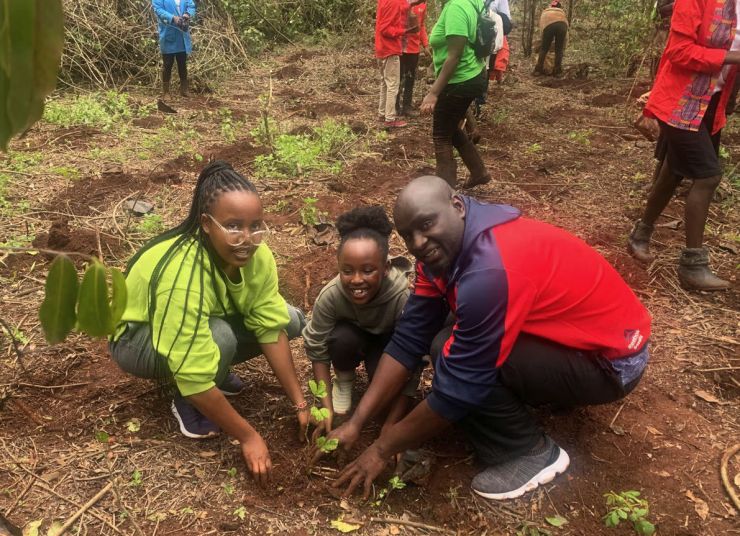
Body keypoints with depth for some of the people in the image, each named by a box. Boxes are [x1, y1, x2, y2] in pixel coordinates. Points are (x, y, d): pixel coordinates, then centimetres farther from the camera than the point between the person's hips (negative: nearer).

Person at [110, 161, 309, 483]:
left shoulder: (256, 254, -22)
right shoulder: (181, 277, -41)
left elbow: (271, 327, -18)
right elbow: (196, 382, -37)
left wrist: (299, 403, -20)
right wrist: (248, 437, -29)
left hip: (213, 320, 6)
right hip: (137, 339, -6)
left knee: (290, 320, -11)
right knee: (221, 338, -37)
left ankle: (214, 365, 7)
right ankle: (186, 404, -6)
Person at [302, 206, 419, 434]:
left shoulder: (403, 296, -39)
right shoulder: (330, 295, -33)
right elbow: (316, 348, -20)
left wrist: (390, 426, -34)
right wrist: (327, 409, -24)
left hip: (391, 341, -1)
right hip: (355, 334, 2)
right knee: (342, 339, -31)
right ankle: (344, 379, 1)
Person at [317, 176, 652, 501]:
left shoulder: (490, 269, -33)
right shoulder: (444, 249, -5)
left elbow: (457, 387, -26)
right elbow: (409, 339, -3)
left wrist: (382, 450, -14)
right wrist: (356, 422, -8)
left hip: (613, 357, -9)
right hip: (570, 331, 9)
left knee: (458, 355, -22)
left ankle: (532, 454, -2)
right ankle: (551, 389, 16)